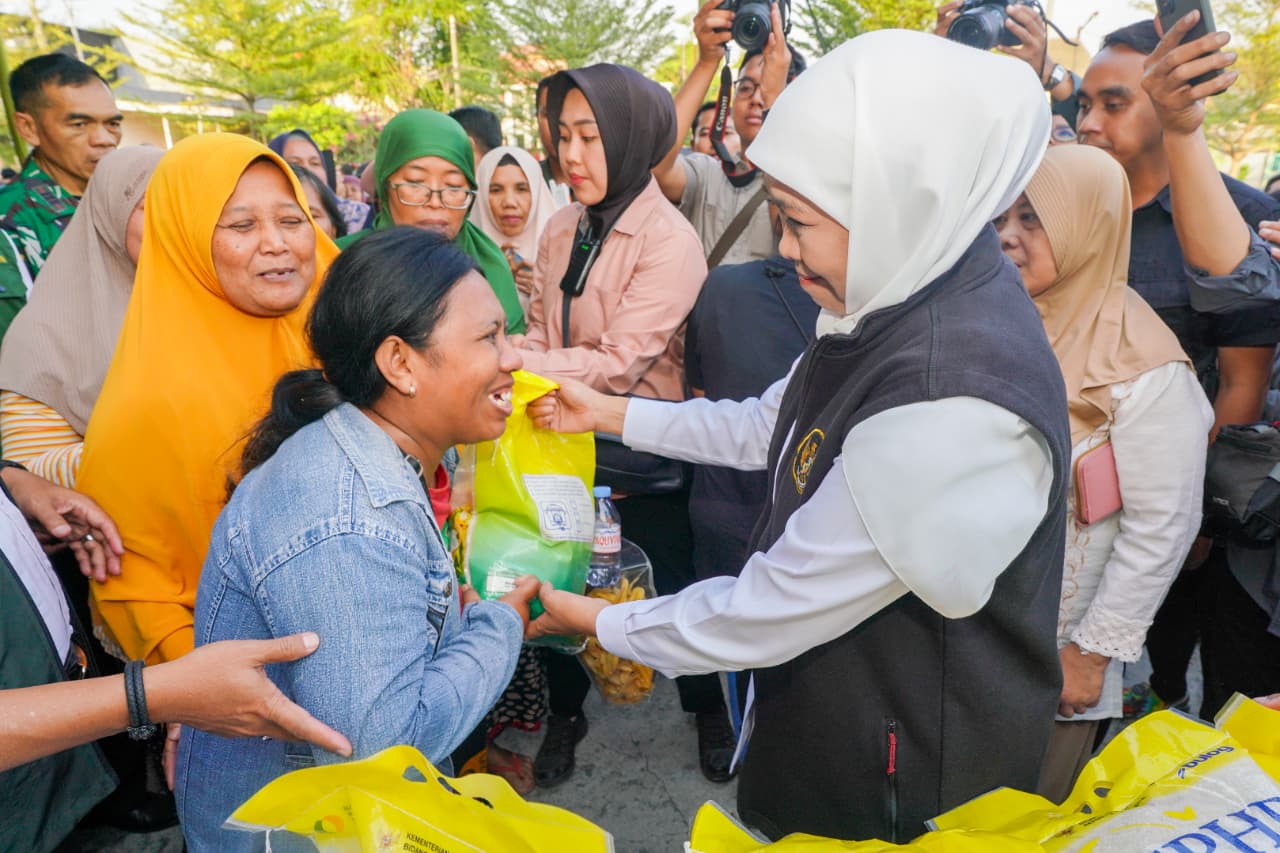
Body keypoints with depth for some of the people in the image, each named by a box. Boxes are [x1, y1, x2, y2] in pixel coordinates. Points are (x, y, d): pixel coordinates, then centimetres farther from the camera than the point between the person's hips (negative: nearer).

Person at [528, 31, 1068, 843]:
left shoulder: (950, 406, -35)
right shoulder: (910, 301, -6)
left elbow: (766, 617, -26)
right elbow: (769, 426, 9)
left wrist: (601, 621, -11)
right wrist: (612, 412, 9)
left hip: (908, 779, -7)